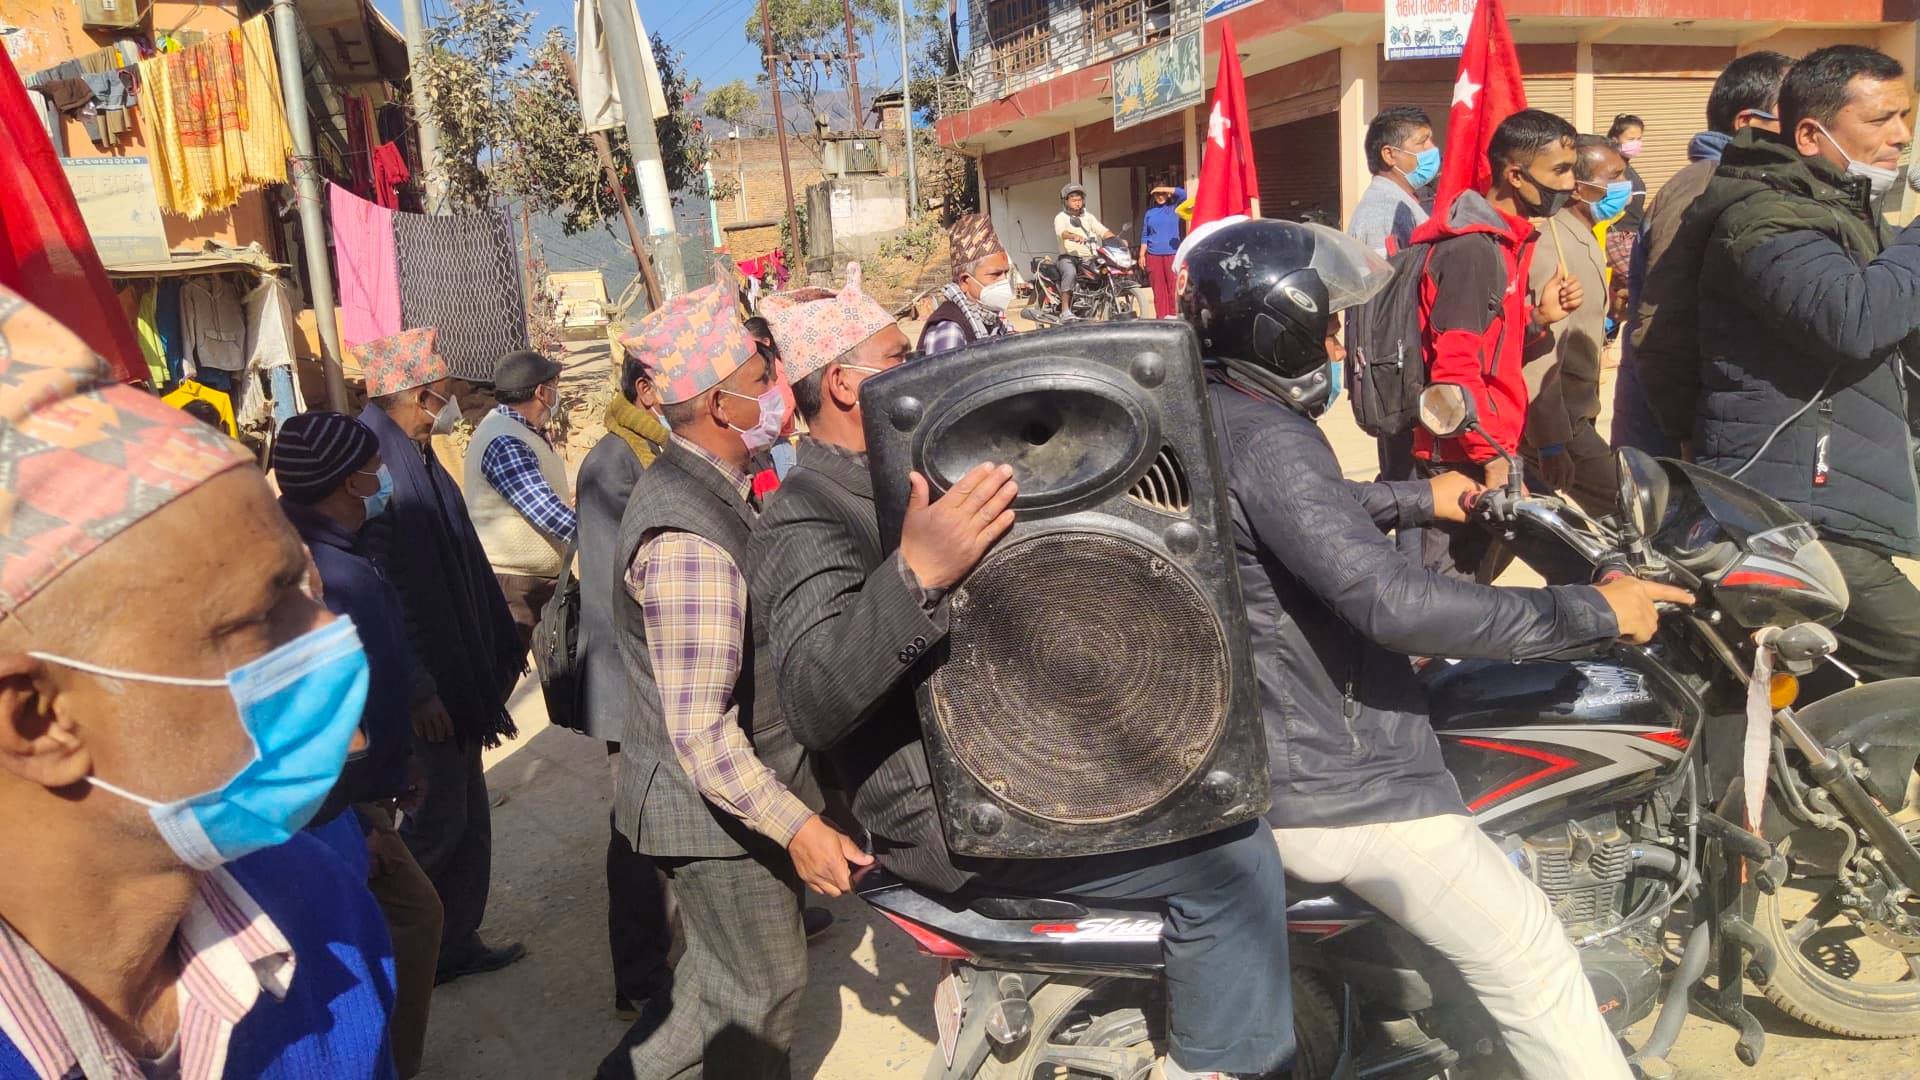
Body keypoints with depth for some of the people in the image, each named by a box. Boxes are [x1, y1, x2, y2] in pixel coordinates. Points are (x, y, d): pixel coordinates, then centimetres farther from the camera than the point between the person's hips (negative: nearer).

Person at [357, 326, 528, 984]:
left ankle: (456, 943, 29)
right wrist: (416, 691, -23)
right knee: (438, 819, 0)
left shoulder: (415, 459, 9)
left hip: (453, 673, 10)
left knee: (468, 814, 16)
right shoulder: (377, 464, -21)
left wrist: (501, 643, 21)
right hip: (419, 684, -10)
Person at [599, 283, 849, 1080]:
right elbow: (701, 734, -29)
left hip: (737, 789, 9)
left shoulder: (697, 485, 3)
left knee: (721, 982, 25)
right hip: (717, 807, -9)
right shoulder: (690, 540, -29)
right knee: (763, 992, 12)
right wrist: (796, 826, -25)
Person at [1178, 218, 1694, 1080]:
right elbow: (1389, 600, -34)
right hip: (1336, 787, -10)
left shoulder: (1201, 415, 5)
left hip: (1245, 757, 10)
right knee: (1533, 961, 1)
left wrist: (1417, 498, 30)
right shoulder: (1264, 438, -24)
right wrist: (1588, 611, -24)